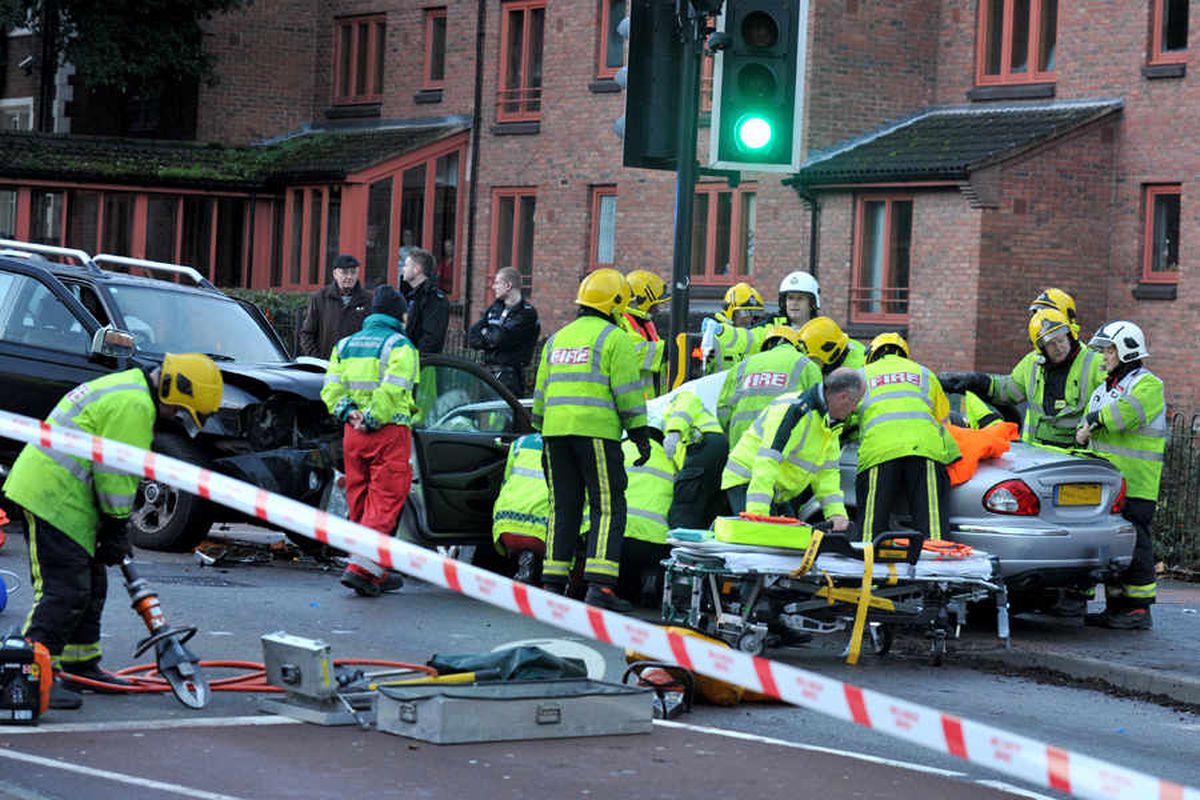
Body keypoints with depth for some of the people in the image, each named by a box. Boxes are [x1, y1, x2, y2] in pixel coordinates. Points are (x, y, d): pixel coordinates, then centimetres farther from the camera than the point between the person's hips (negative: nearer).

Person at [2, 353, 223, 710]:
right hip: (53, 497, -11)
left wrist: (116, 532, 20)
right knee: (64, 590, -13)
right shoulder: (134, 406, -16)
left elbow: (117, 472, 24)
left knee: (90, 585, 17)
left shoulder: (128, 390, 19)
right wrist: (117, 530, -8)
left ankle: (81, 666, 25)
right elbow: (116, 474, -17)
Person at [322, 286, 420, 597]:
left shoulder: (346, 345, 15)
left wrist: (347, 412, -3)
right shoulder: (400, 347, -5)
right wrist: (372, 419, -12)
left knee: (360, 502, 12)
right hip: (390, 432, -6)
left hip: (353, 433, 6)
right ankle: (361, 567, -17)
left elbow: (331, 387, 6)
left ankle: (377, 574, 17)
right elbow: (392, 391, -17)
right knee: (384, 502, -5)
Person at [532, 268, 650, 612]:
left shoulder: (557, 339, 20)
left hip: (555, 429, 6)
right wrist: (640, 435, -3)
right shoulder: (614, 338, -1)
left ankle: (553, 583, 7)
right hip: (596, 429, -6)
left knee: (563, 507, 10)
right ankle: (599, 585, -14)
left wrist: (542, 429, 30)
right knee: (608, 507, -4)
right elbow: (627, 391, -6)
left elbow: (541, 392, 23)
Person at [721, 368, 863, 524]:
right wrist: (758, 514, -37)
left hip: (781, 495, 10)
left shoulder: (829, 422, 8)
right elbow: (767, 463, -32)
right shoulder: (795, 410, -25)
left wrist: (837, 513, -7)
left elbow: (827, 472, 8)